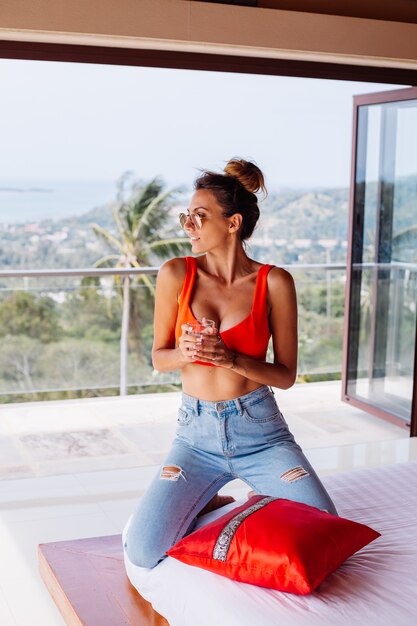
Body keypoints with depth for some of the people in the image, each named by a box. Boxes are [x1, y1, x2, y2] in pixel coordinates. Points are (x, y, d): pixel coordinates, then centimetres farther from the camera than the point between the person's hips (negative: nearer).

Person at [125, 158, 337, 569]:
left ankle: (262, 503, 18)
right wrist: (187, 352, -18)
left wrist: (231, 358, -20)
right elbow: (159, 358, 5)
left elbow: (286, 375, -3)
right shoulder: (176, 275, -3)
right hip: (197, 433, 1)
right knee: (143, 553, -15)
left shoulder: (275, 282, -5)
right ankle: (209, 504, 15)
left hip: (260, 430, 0)